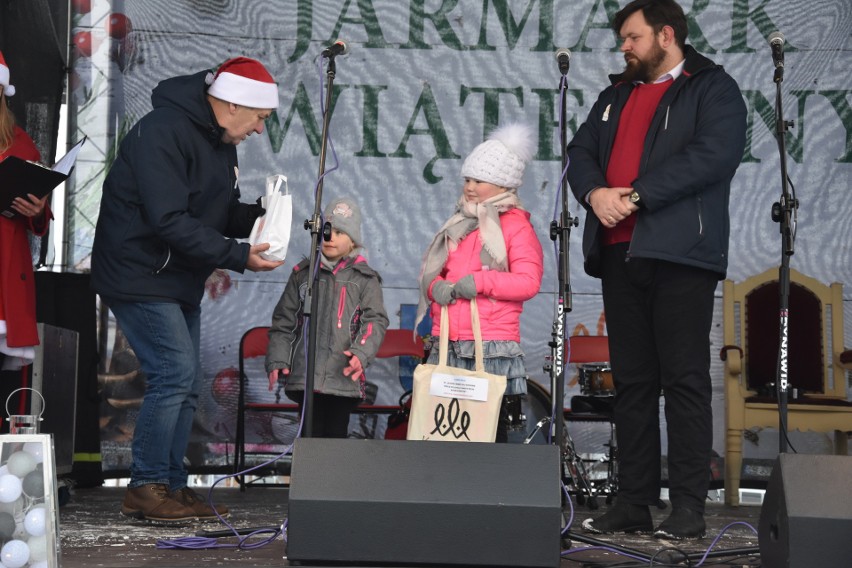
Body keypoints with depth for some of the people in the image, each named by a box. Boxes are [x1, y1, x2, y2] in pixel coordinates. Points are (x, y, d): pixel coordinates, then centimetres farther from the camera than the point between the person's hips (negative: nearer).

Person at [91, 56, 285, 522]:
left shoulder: (221, 142, 11)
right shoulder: (163, 133, -21)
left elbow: (221, 213, 16)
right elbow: (170, 221, -27)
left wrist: (258, 216, -5)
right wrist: (238, 256, -27)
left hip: (181, 282, 10)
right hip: (140, 277, -10)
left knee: (185, 382, 9)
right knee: (175, 371, -14)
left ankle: (171, 487, 18)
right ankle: (145, 488, -2)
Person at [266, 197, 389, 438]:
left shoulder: (365, 278, 5)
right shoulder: (303, 273, 11)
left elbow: (375, 320, -3)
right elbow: (283, 321, 13)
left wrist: (362, 352, -20)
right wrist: (277, 360, 3)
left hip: (343, 376, -1)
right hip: (305, 375, 2)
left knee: (336, 435, 3)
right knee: (311, 436, 2)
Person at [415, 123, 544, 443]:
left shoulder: (516, 227, 0)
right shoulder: (457, 226, 20)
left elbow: (529, 281, -11)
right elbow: (431, 272, 23)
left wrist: (480, 281, -19)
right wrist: (435, 286, -1)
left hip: (493, 347, -6)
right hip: (448, 345, 6)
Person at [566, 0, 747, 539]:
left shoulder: (714, 89, 3)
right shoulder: (617, 94, 24)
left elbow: (714, 155, -13)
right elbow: (581, 150, 16)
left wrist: (636, 194, -16)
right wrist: (594, 192, -7)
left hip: (680, 252, -6)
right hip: (619, 252, 6)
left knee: (685, 379, -7)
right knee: (632, 380, 7)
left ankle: (689, 508, -3)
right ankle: (633, 503, 11)